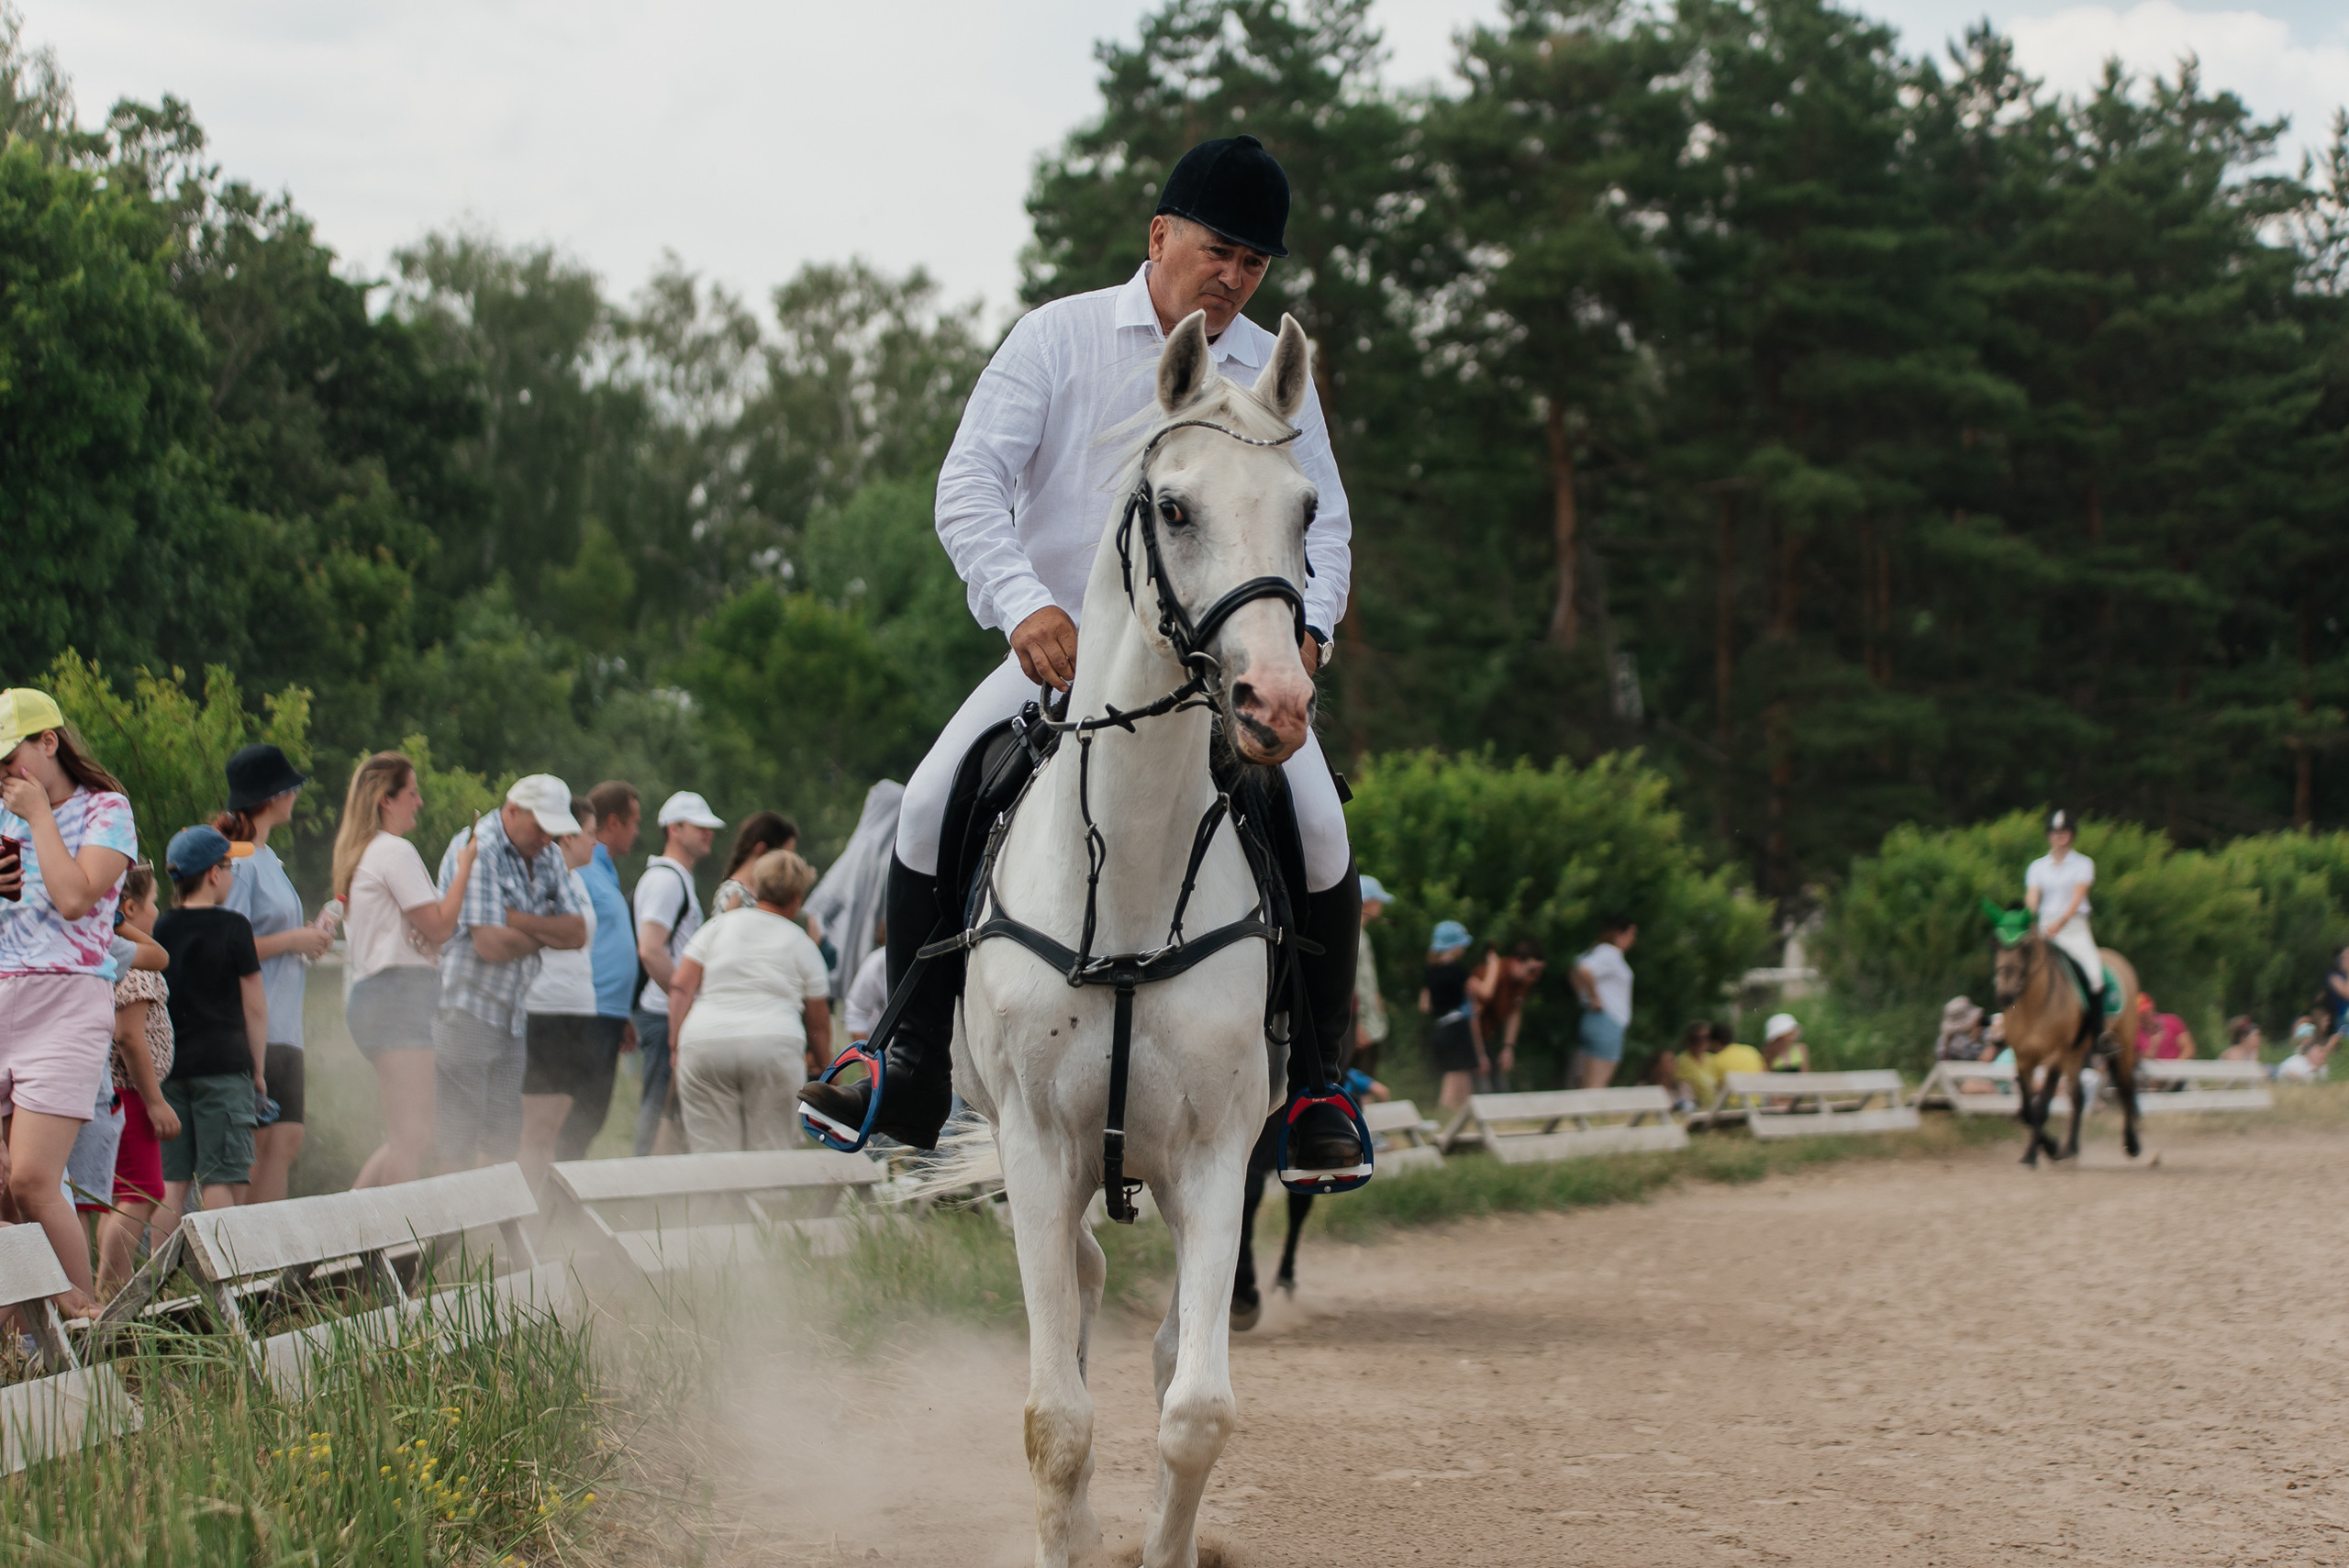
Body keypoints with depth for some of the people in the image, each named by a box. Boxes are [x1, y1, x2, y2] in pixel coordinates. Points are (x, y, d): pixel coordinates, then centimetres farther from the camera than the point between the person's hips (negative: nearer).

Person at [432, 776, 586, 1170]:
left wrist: (519, 920, -12)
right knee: (455, 1147, -8)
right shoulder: (479, 850, -14)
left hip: (510, 1015, 8)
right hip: (465, 1009, -8)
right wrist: (549, 932, -2)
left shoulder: (548, 857, 11)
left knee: (503, 1144, 7)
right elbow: (491, 945, -21)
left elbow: (578, 933, 4)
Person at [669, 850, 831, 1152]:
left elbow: (680, 988, 7)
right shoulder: (801, 943, 16)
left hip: (703, 1043, 1)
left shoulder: (717, 927, 18)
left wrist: (676, 1047, 8)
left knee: (710, 1155, -2)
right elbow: (818, 1025, 20)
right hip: (774, 1045, -1)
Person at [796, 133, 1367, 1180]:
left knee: (1316, 822, -22)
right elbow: (969, 485, -9)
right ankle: (916, 1073, -6)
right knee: (933, 802, -19)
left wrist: (1308, 626, -12)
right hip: (1060, 644, -1)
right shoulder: (1059, 337, -1)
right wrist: (1023, 603, -26)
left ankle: (1314, 1088, -6)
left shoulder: (1276, 374, 7)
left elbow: (1324, 524, 10)